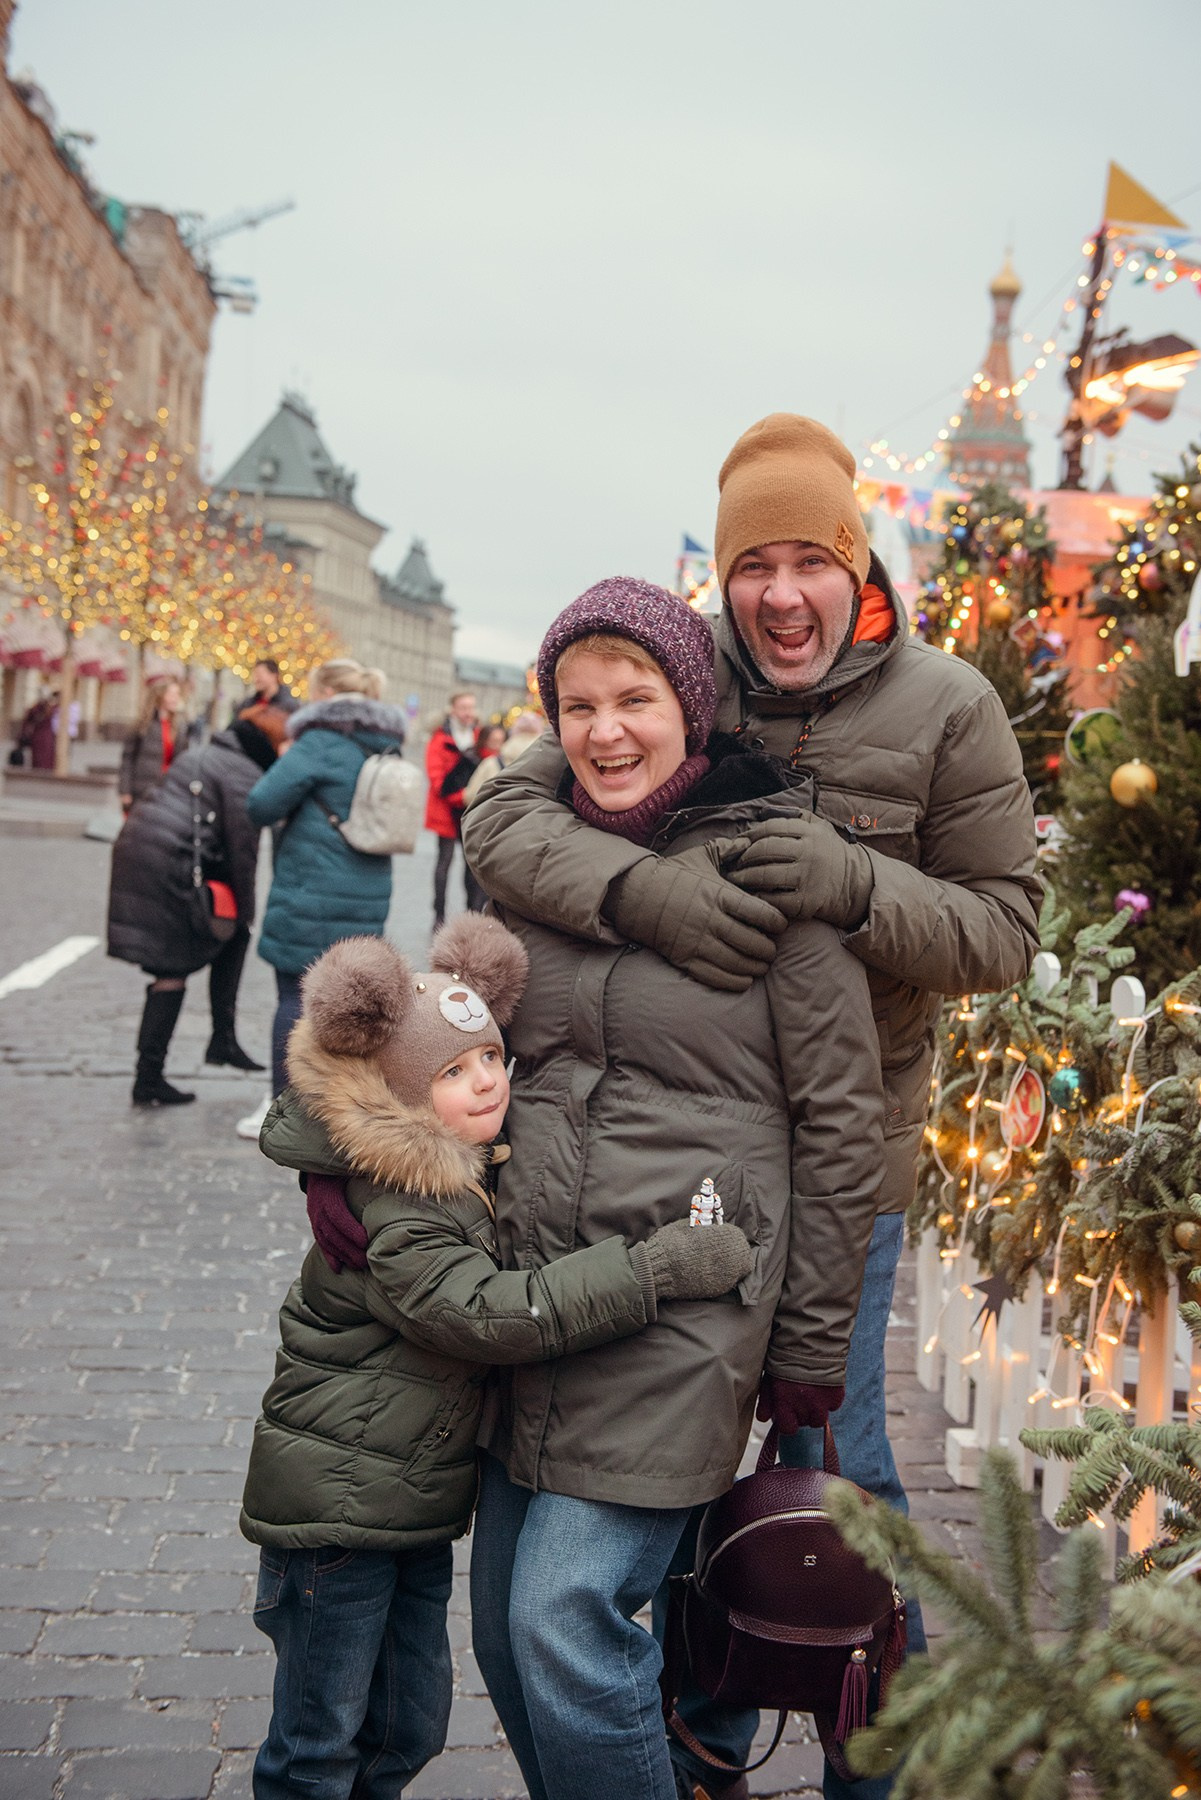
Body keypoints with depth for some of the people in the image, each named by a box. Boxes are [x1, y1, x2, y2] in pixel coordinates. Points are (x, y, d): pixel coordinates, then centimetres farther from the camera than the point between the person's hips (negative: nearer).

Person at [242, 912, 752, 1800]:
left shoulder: (476, 1176, 4)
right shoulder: (394, 1225, -25)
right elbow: (497, 1312, -37)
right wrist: (662, 1268, -38)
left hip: (418, 1505, 9)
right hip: (334, 1504, -8)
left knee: (409, 1727, 18)